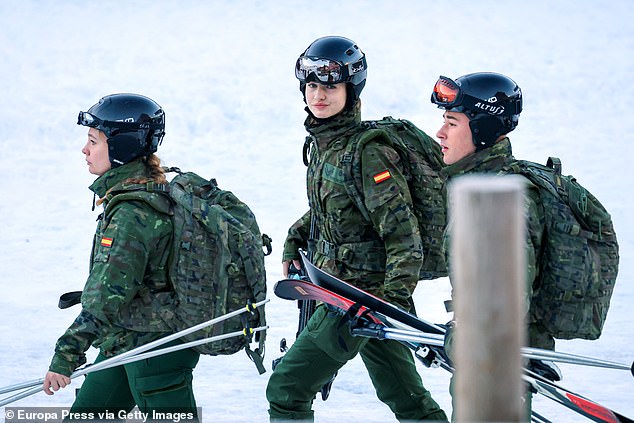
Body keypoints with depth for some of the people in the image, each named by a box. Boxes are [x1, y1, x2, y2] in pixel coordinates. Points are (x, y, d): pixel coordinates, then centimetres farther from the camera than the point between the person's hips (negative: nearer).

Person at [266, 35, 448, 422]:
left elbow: (404, 236, -22)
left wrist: (395, 301, -28)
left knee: (286, 389, -6)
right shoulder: (323, 142, 6)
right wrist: (295, 242, 14)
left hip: (361, 293, -9)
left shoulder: (367, 154, -20)